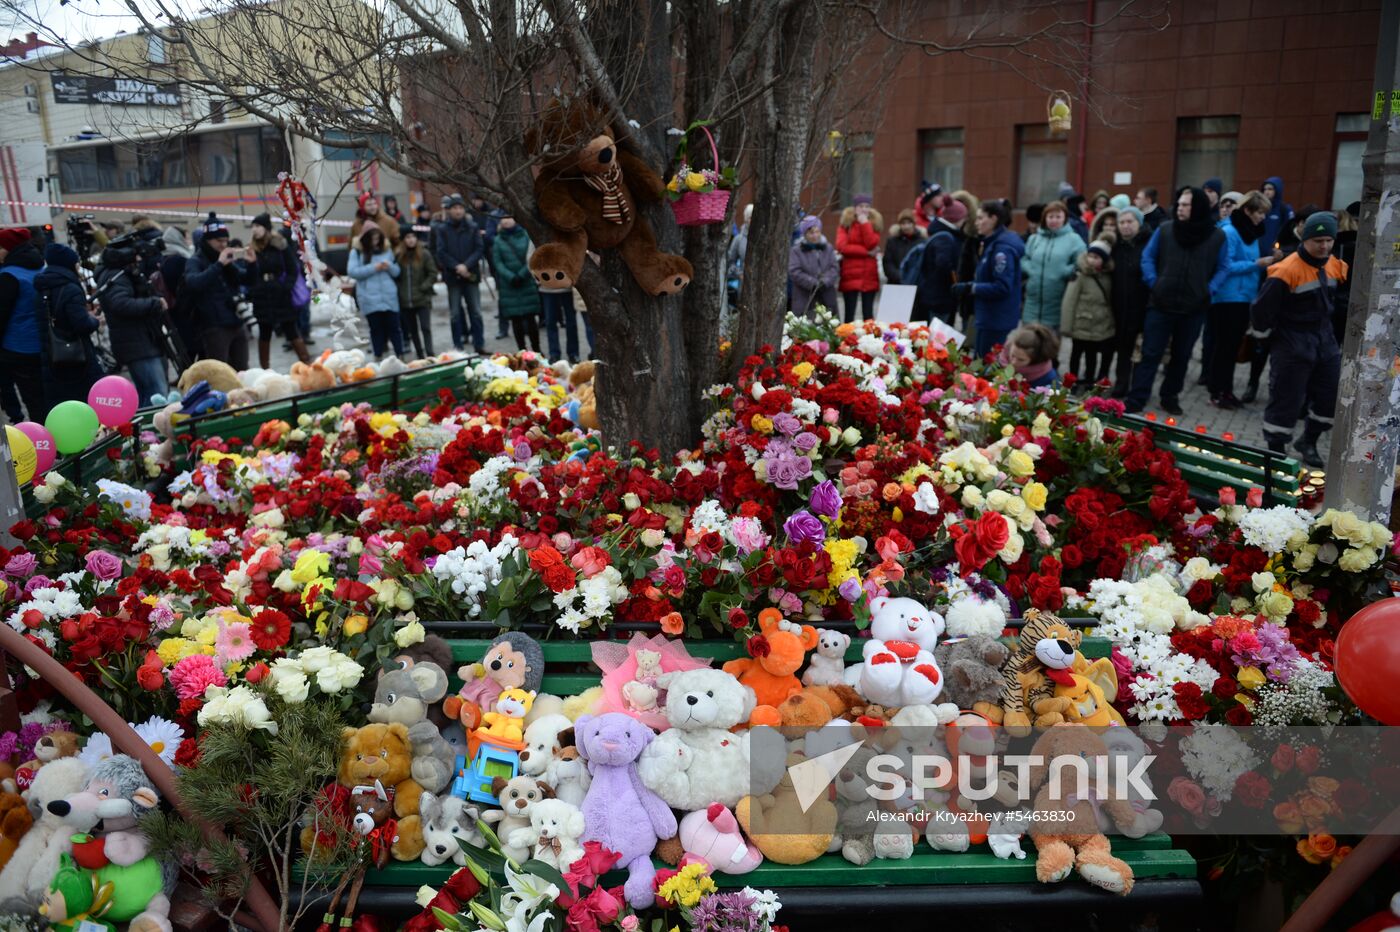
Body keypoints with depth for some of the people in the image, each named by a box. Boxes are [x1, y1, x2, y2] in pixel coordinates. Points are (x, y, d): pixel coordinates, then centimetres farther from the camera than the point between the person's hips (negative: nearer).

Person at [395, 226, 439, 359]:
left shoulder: (424, 254, -4)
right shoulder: (399, 256, 2)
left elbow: (433, 274, -4)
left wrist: (423, 288, -11)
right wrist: (400, 291, -2)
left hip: (422, 299, -3)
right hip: (405, 301, 3)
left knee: (425, 328, -8)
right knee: (412, 330, 11)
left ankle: (429, 354, -7)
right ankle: (420, 355, 21)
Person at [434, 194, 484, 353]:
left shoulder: (472, 228, 2)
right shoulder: (442, 229, 0)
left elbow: (478, 249, -2)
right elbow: (441, 252, -4)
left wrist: (466, 266, -15)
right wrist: (457, 267, -15)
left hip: (471, 274, 1)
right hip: (452, 276, -1)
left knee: (475, 312, 5)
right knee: (455, 313, 5)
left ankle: (479, 345, 11)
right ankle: (458, 346, 12)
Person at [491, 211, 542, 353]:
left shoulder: (525, 235, 1)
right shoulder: (497, 240, 8)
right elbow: (497, 262, 1)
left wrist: (522, 274, -14)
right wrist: (510, 277, -13)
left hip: (528, 283, -2)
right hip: (508, 286, 2)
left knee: (530, 317, -3)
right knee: (515, 319, 3)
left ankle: (536, 350, 6)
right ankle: (521, 351, 10)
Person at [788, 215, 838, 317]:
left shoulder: (828, 248, 11)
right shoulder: (797, 250, 1)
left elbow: (835, 268, 4)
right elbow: (794, 272, -8)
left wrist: (825, 281, -15)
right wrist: (813, 283, -14)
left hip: (826, 298, 3)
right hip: (804, 299, -3)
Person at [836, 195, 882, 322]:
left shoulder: (874, 224, 8)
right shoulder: (845, 225, 4)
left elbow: (872, 244, -9)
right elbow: (842, 246, -12)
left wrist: (865, 224, -8)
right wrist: (866, 252, -10)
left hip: (869, 275, 2)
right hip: (850, 275, -2)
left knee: (868, 312, 4)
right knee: (849, 312, 0)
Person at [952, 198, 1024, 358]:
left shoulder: (1003, 248, -17)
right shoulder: (992, 244, 14)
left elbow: (1002, 288, -24)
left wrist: (970, 288, -21)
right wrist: (969, 286, 6)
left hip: (998, 321, -10)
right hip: (990, 318, 10)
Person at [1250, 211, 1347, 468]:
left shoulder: (1336, 266, 4)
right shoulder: (1287, 271, -20)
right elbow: (1262, 308, -16)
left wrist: (1328, 329, 19)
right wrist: (1266, 335, -5)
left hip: (1325, 340, 7)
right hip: (1292, 344, -7)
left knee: (1331, 397, 11)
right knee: (1286, 400, -2)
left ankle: (1308, 442, 31)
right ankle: (1275, 450, 11)